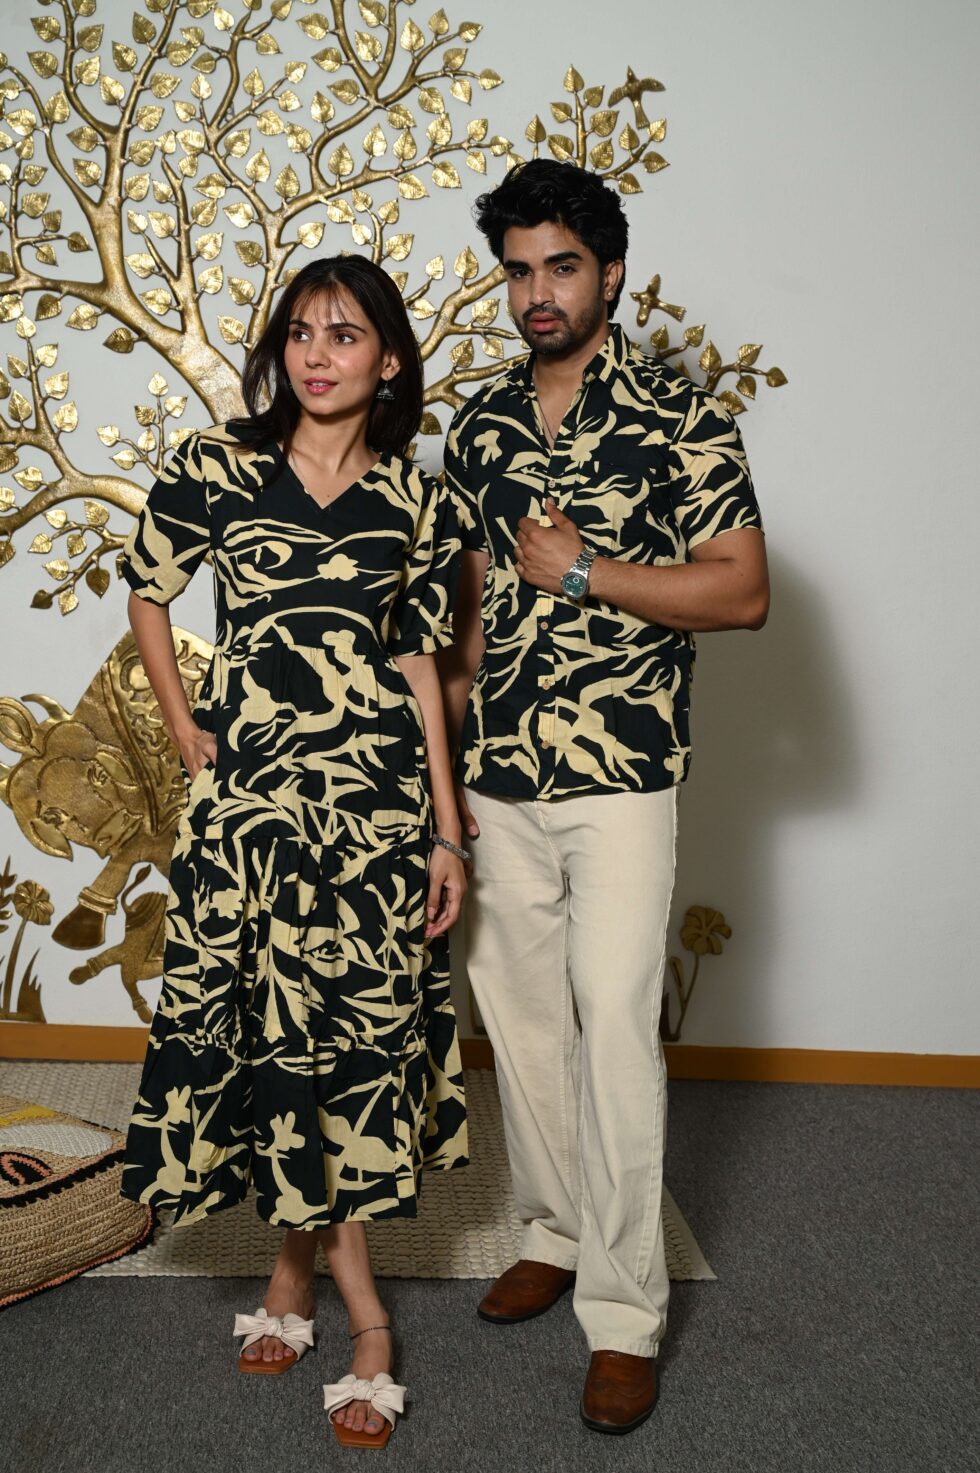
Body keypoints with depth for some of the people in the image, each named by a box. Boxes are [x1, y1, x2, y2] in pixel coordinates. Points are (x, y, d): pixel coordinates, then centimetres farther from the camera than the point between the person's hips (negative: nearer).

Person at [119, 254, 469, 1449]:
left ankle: (297, 1266, 22)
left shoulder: (415, 502, 4)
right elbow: (146, 591, 13)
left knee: (359, 1027, 2)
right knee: (270, 1025, 2)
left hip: (378, 794, 1)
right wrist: (180, 728, 5)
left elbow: (419, 667, 6)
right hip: (249, 791, 0)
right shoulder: (215, 468, 0)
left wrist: (447, 832, 4)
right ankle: (365, 1320, 17)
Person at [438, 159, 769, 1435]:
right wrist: (446, 745, 11)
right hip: (500, 775, 5)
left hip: (621, 772, -5)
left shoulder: (681, 418, -5)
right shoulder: (479, 425, 11)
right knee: (521, 1010, 11)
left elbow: (744, 592, -9)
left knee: (614, 1020, -6)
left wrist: (583, 573, -14)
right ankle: (555, 1231, 29)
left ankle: (623, 1308, 5)